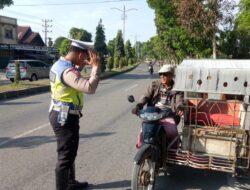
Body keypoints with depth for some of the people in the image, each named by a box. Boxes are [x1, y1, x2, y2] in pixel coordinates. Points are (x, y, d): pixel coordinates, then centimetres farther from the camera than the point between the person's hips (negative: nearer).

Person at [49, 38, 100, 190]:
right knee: (65, 157, 1)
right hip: (66, 118, -11)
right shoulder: (67, 71, -26)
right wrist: (96, 67, -24)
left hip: (60, 115, 11)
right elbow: (90, 88, -37)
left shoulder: (59, 64, 7)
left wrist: (82, 65, 13)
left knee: (70, 153, 24)